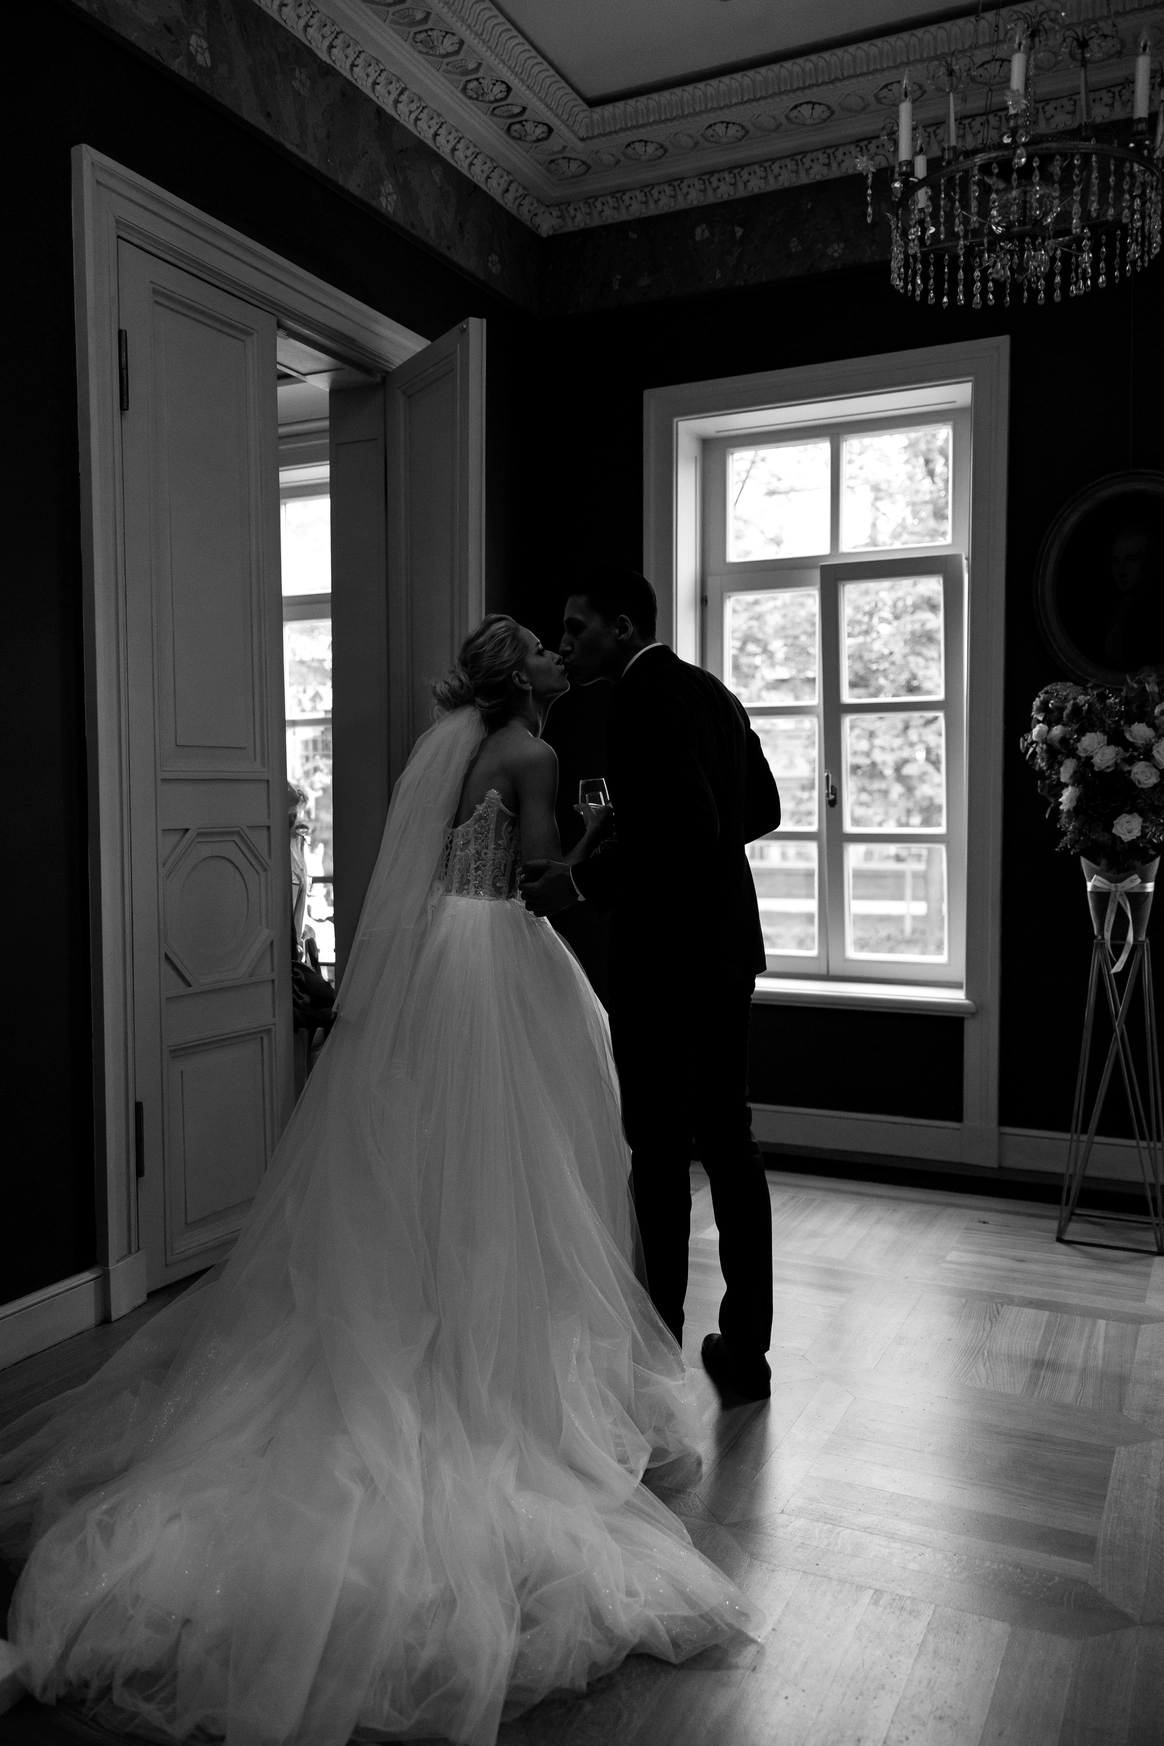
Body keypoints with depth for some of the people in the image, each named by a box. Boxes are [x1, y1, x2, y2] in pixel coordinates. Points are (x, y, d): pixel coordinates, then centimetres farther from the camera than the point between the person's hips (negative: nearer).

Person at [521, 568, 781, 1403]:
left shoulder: (643, 702, -14)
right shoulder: (712, 691, 12)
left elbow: (684, 829, -24)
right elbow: (761, 807, 19)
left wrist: (583, 880, -17)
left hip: (665, 956, -9)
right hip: (725, 945, 9)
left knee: (659, 1148, 2)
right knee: (727, 1139, 13)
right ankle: (745, 1349, 22)